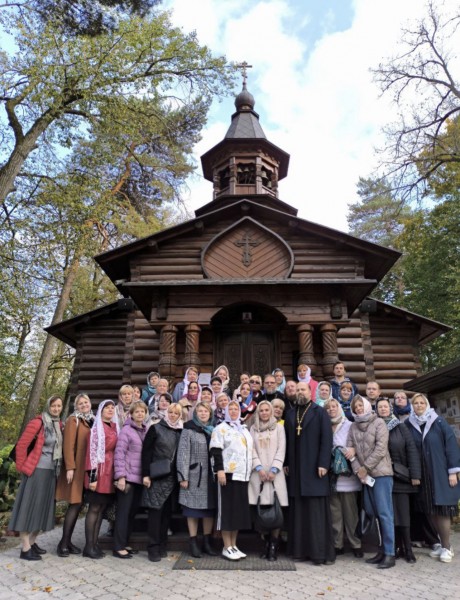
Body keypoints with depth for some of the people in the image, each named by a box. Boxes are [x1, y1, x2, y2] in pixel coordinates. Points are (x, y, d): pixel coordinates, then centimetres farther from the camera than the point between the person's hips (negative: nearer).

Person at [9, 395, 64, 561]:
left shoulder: (59, 425, 9)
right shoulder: (37, 422, -12)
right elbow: (21, 445, -11)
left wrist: (59, 467, 11)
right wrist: (22, 467, -7)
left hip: (52, 472, 7)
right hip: (36, 471, -7)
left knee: (43, 508, 14)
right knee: (30, 507, 0)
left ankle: (32, 542, 27)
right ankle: (25, 549, 7)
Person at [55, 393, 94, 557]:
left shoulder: (92, 421, 16)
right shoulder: (73, 420, -4)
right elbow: (68, 445, -12)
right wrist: (70, 467, -20)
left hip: (88, 468, 7)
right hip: (77, 468, -7)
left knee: (79, 504, 8)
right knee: (76, 504, -8)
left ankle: (68, 541, 16)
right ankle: (63, 543, 1)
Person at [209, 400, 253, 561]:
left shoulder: (244, 429, 19)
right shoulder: (221, 428, -1)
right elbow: (215, 451, -10)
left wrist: (250, 472, 17)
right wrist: (219, 470, -19)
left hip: (243, 474, 7)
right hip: (228, 474, -6)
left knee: (239, 509, 8)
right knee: (228, 509, -3)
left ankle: (234, 545, 18)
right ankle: (227, 547, 6)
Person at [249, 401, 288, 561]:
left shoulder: (279, 427, 8)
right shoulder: (253, 429, 11)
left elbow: (281, 450, 1)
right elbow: (252, 450, 5)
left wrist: (274, 470, -8)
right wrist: (259, 468, -8)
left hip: (275, 473, -1)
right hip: (258, 473, 1)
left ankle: (273, 546, 3)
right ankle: (266, 543, 12)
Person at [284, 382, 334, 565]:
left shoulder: (320, 412, -1)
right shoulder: (290, 414, 11)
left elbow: (327, 439, -7)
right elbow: (287, 440, 11)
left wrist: (323, 464, -14)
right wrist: (286, 463, 5)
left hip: (314, 468, -4)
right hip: (296, 470, 4)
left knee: (317, 511, 0)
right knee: (298, 511, 8)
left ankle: (321, 552, 8)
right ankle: (301, 549, 17)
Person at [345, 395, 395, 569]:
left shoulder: (379, 423, -5)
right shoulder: (353, 426, 9)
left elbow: (380, 449, -12)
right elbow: (350, 449, 4)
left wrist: (365, 467, -10)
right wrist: (358, 470, -8)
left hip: (381, 473, -5)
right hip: (364, 475, 5)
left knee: (384, 513, -4)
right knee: (371, 513, 9)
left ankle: (389, 554, 3)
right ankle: (382, 550, 19)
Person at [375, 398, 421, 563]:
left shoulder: (401, 428, 2)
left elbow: (412, 451, -2)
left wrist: (415, 474, -8)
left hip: (401, 477, -1)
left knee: (403, 512, 1)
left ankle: (408, 549, 11)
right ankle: (397, 547, 16)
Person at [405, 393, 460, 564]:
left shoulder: (439, 422, -4)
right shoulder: (408, 425, 2)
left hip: (441, 472, -3)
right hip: (422, 474, 3)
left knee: (442, 509, 0)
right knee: (430, 511, 7)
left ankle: (446, 547, 13)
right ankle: (442, 543, 23)